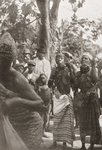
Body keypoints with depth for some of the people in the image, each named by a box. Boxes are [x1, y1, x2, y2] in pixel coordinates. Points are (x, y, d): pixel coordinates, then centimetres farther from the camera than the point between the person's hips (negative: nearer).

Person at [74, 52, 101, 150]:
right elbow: (76, 86, 6)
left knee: (93, 121, -1)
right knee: (82, 122, 4)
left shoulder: (93, 70, 1)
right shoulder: (79, 73, 11)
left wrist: (93, 66, -23)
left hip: (92, 98, -3)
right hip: (82, 98, 3)